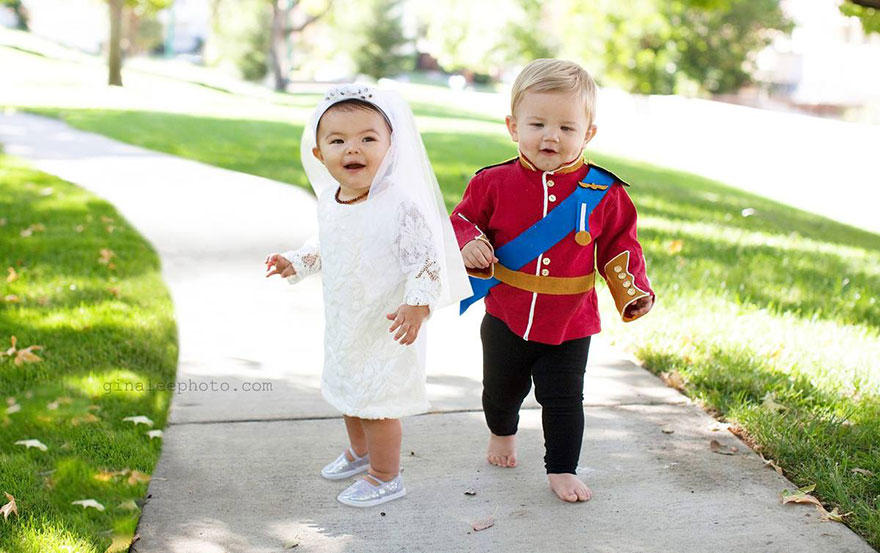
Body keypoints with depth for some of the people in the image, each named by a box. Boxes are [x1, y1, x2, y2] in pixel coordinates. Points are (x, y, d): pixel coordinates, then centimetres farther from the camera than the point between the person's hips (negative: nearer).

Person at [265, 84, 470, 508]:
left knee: (377, 403, 3)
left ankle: (385, 477, 24)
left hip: (387, 331, -8)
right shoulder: (329, 203, -1)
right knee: (349, 394, 25)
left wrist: (418, 304, -31)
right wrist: (295, 263, 11)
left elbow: (427, 259, -21)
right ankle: (359, 452, 50)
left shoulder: (401, 206, -25)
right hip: (343, 326, 8)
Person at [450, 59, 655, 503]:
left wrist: (633, 291, -11)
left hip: (569, 326, -2)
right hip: (505, 319, 2)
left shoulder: (603, 194, -10)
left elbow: (619, 245, 1)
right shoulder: (494, 183, -11)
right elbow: (463, 219, 2)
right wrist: (469, 243, -19)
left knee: (563, 401, 5)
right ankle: (501, 433, 54)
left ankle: (562, 470, 25)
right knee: (502, 390, 23)